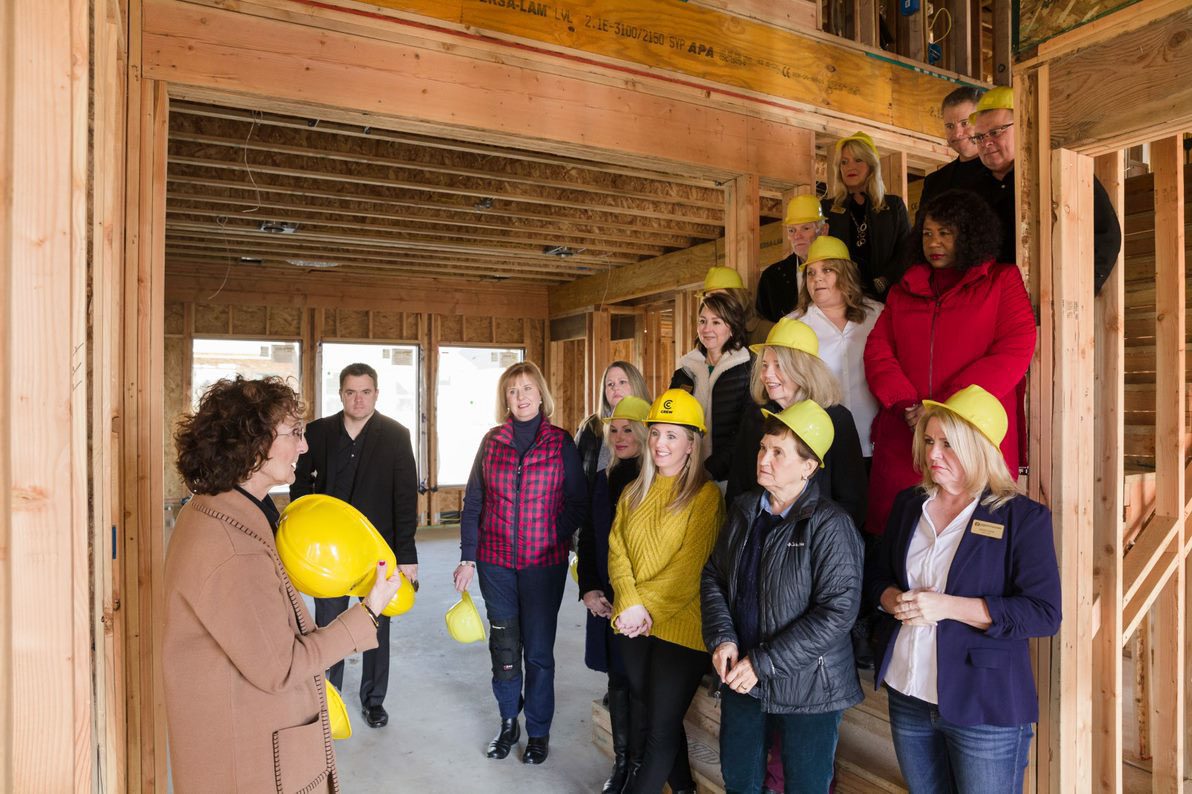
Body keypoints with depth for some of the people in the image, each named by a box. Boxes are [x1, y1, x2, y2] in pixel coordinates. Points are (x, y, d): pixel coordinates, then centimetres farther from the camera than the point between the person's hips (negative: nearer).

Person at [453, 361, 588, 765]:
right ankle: (508, 723, 34)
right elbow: (473, 503, 3)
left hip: (544, 564, -2)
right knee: (503, 645, 14)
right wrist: (467, 557, 0)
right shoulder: (492, 441, 1)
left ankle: (538, 732, 27)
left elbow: (579, 502, 0)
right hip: (495, 563, 2)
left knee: (538, 650, 8)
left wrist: (553, 537, -11)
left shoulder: (561, 443, -4)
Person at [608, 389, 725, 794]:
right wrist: (629, 603, -13)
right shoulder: (634, 492, 10)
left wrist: (649, 608, -17)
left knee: (660, 730, 3)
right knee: (659, 718, 19)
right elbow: (617, 549, 2)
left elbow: (691, 566, -14)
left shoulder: (705, 495, -8)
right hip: (631, 624, 6)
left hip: (679, 626, -5)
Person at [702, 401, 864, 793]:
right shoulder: (744, 510, 3)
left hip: (806, 688, -5)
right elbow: (713, 576, 7)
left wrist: (763, 663, -20)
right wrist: (722, 639, -9)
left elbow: (838, 611, -22)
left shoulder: (830, 525, -17)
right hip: (739, 678, 5)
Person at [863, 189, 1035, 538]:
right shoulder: (905, 288, 19)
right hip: (904, 435, 3)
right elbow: (877, 349, 8)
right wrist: (905, 404, -9)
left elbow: (1014, 352, -4)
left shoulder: (1002, 280, 9)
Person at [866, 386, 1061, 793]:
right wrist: (894, 600, -11)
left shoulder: (1023, 517, -11)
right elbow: (876, 574, 12)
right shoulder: (909, 504, 4)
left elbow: (1044, 614, -16)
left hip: (984, 706, -4)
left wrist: (948, 606, -24)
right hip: (907, 697, 5)